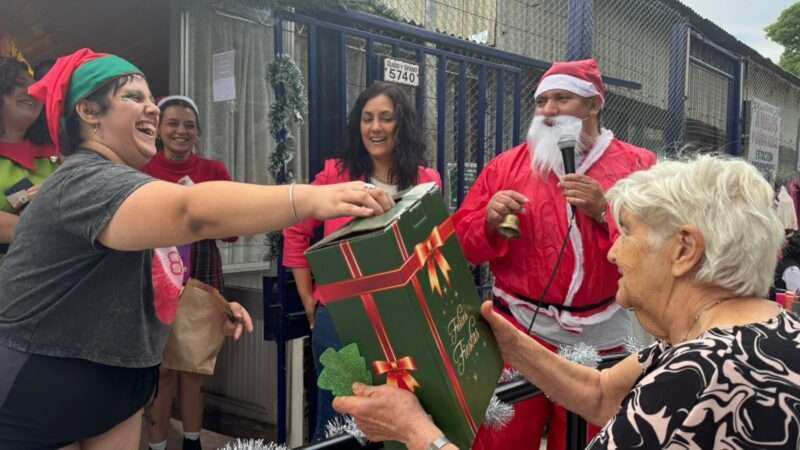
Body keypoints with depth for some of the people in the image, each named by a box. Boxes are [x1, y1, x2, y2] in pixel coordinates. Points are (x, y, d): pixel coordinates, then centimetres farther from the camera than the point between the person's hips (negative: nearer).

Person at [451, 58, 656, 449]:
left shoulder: (639, 165, 1)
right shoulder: (505, 165, 4)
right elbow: (463, 244, 3)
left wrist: (605, 212, -19)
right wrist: (490, 222, -16)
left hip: (597, 339, 0)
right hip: (518, 331, 0)